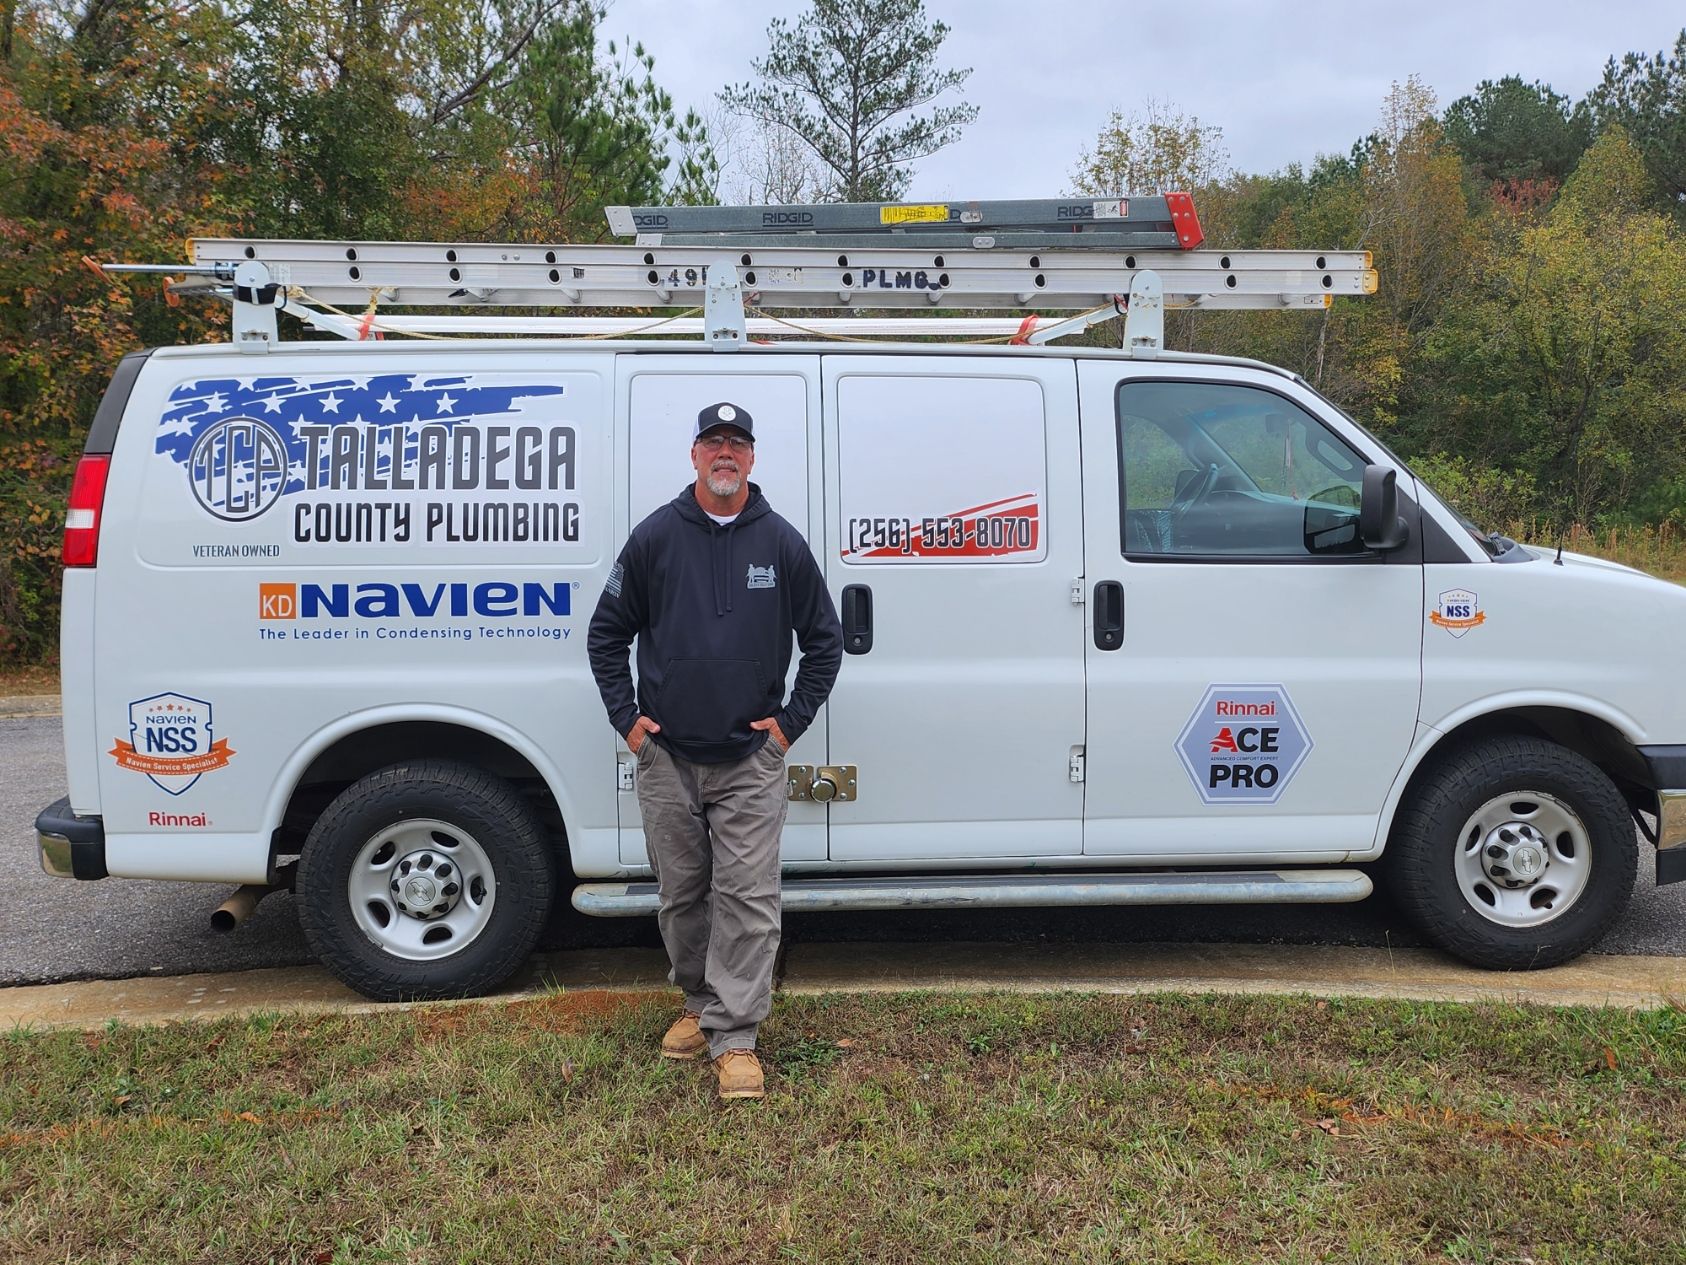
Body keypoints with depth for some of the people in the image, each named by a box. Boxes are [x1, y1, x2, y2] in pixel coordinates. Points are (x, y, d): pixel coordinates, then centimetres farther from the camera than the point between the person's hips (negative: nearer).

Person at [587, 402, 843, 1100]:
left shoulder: (781, 543, 2)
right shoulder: (655, 537, 2)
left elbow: (825, 641, 9)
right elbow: (607, 633, 9)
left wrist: (791, 720, 2)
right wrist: (626, 717, 1)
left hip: (750, 760, -1)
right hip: (666, 758, 1)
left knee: (748, 898, -5)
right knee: (682, 892, 12)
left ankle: (734, 1039, 2)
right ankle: (699, 1003, 32)